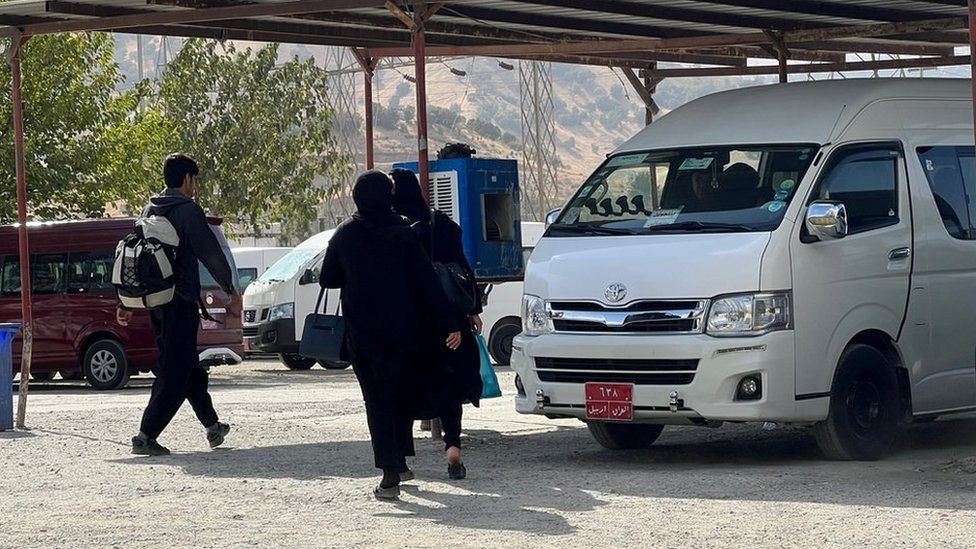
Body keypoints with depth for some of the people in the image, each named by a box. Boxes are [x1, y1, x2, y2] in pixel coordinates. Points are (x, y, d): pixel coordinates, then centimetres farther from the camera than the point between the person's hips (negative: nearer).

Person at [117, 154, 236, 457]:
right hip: (181, 300, -9)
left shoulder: (150, 210, 14)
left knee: (189, 365, 19)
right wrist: (228, 285, 5)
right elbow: (210, 252, -10)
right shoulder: (187, 210, -10)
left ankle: (212, 426, 31)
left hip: (155, 301, 9)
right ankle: (146, 436, -15)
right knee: (175, 371, -8)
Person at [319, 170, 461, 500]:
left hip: (363, 334, -1)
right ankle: (399, 464, 23)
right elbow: (428, 283, -6)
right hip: (405, 333, 1)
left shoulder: (346, 235, -2)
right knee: (402, 395, 17)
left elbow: (327, 279, 7)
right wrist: (448, 326, -6)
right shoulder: (403, 233, -3)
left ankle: (391, 474, -11)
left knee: (378, 400, 1)